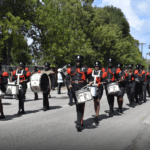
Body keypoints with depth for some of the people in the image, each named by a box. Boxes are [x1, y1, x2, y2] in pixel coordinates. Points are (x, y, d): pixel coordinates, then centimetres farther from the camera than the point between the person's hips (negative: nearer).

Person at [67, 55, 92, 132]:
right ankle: (80, 121, 27)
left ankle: (79, 124, -13)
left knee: (81, 106, -10)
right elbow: (69, 78, 24)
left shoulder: (85, 69, 4)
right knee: (77, 105, 13)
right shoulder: (71, 69, 14)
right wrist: (70, 84, 8)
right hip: (74, 89, 4)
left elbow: (90, 78, 7)